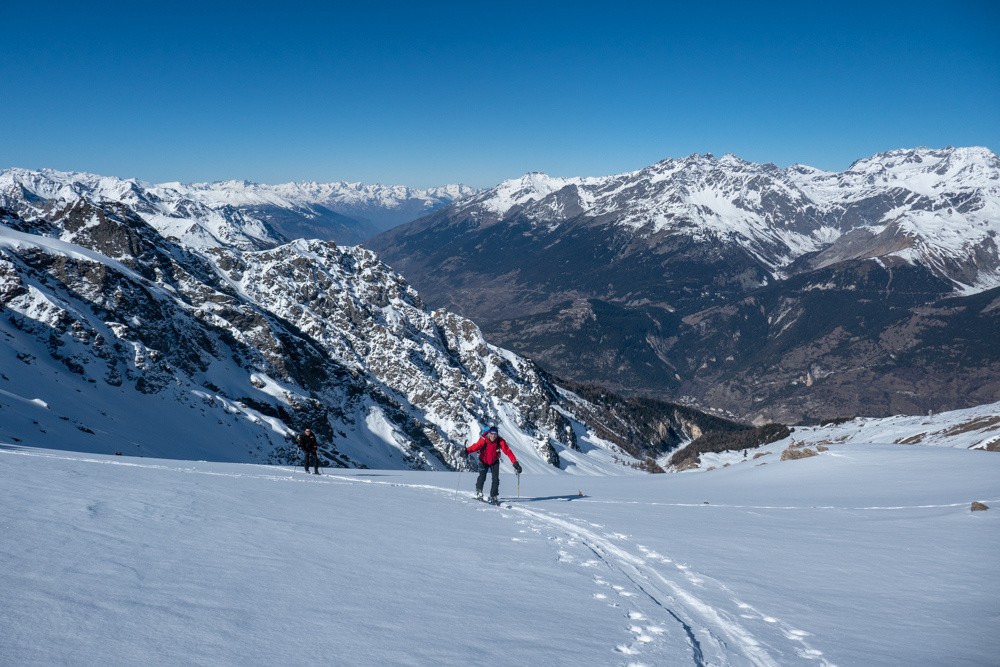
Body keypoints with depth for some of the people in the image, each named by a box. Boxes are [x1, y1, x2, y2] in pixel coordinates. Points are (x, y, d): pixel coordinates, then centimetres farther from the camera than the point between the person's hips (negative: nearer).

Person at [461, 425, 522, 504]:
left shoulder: (500, 441, -26)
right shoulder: (483, 440, -30)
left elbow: (508, 451, -27)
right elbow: (475, 446, -44)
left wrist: (515, 463, -35)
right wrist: (467, 451, -64)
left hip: (494, 462, 2)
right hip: (484, 461, -1)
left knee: (495, 479, -7)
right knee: (482, 477, -10)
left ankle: (494, 496, 10)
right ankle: (479, 492, 19)